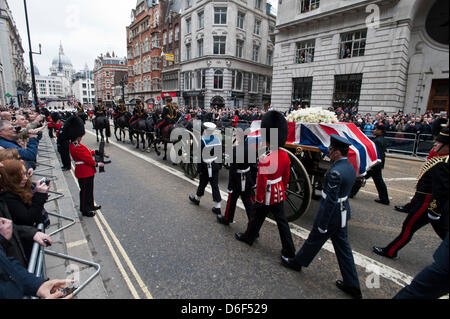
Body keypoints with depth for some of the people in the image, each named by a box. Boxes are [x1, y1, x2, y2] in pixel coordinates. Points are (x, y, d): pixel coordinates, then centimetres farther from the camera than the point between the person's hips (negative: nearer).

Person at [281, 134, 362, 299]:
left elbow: (331, 201, -26)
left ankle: (297, 262, 37)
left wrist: (322, 225, -17)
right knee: (343, 247, 18)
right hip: (343, 214, 8)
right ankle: (352, 285, 30)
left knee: (314, 240, 13)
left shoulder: (335, 172, -28)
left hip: (331, 215, -8)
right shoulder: (349, 167, 2)